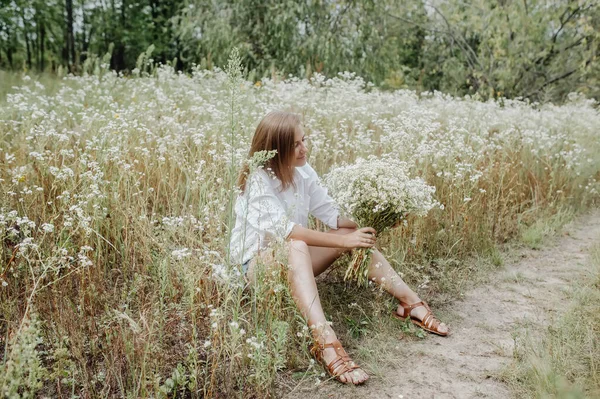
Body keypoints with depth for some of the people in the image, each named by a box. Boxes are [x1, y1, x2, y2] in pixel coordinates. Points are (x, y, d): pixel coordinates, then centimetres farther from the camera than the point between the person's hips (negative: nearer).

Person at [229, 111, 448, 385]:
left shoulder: (303, 172, -2)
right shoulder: (257, 181, -23)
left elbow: (330, 213, -4)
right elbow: (286, 230, -35)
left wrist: (364, 223, -23)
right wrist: (343, 241, -38)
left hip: (293, 261, 7)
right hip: (257, 262, -7)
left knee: (356, 234, -12)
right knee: (295, 248, -40)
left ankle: (411, 303, -13)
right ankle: (324, 341, -54)